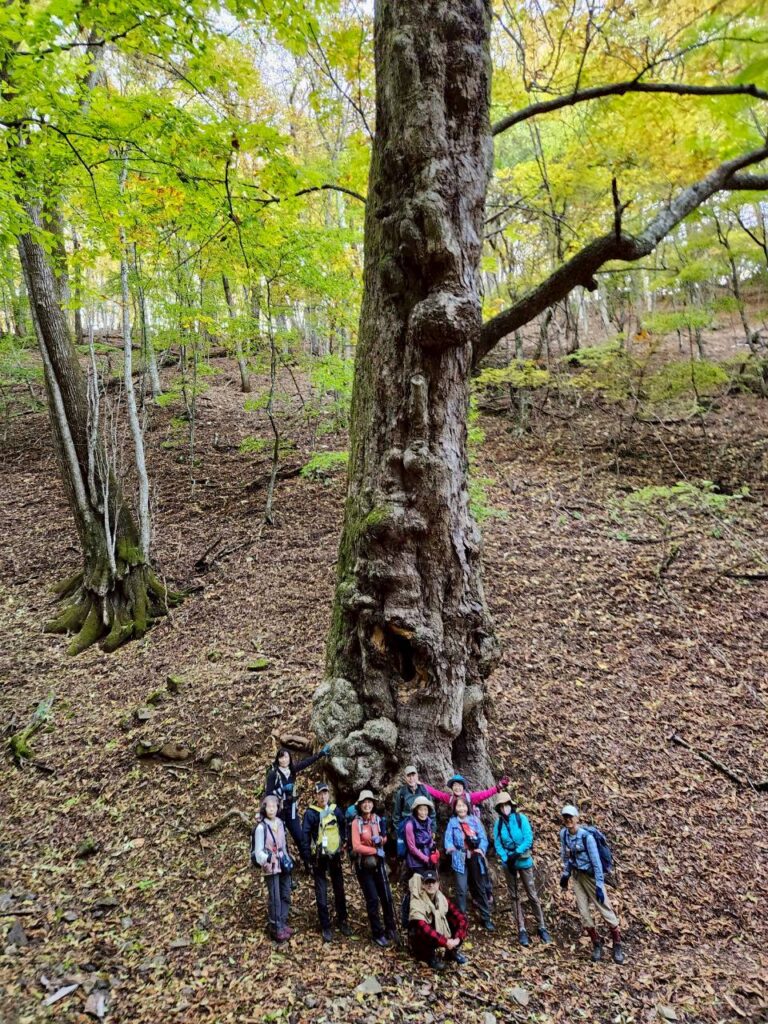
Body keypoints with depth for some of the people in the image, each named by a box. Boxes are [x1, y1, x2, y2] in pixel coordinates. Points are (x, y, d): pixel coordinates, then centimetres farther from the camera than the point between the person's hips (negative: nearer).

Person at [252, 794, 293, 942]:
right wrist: (266, 857, -36)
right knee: (275, 899, 0)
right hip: (271, 867, -6)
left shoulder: (280, 823, 0)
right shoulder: (261, 827, -18)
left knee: (286, 896, 14)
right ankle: (276, 928, 17)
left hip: (284, 865, 6)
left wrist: (287, 860, 13)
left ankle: (283, 923, 30)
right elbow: (258, 851, -17)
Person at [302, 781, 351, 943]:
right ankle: (325, 927, 15)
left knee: (339, 890, 14)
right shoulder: (310, 813, -14)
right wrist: (309, 856, -13)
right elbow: (305, 835, -12)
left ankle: (343, 921, 29)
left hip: (335, 855, 3)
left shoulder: (336, 810, -3)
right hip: (319, 857, -3)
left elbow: (344, 826, 11)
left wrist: (344, 841, 3)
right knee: (321, 893, 4)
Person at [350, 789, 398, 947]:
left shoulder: (377, 819, 1)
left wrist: (380, 840, -9)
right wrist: (375, 850, -16)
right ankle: (378, 934, 14)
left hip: (378, 862, 4)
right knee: (372, 899, -1)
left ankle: (390, 929, 23)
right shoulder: (356, 822, -13)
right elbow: (356, 846, -19)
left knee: (386, 896, 6)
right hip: (363, 864, -4)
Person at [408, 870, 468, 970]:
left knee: (461, 919, -12)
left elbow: (461, 917, -9)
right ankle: (430, 956, -9)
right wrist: (446, 942, -39)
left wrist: (458, 938, -24)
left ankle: (452, 951, 7)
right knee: (422, 932, -38)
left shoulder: (442, 898, -8)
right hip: (421, 942, -5)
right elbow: (424, 929, -39)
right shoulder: (417, 903, -27)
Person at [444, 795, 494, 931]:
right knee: (461, 890, -7)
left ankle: (486, 918, 22)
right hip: (460, 859, -2)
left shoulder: (475, 820, 5)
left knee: (480, 888, 12)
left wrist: (481, 849, -17)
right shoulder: (452, 822, 2)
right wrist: (450, 847, -27)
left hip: (475, 858, 2)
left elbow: (483, 837, 1)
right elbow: (448, 839, -6)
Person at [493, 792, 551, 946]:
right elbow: (497, 844, -3)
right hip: (508, 863, 2)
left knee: (533, 895, 1)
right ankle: (522, 930, 15)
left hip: (524, 861, -2)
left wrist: (516, 854, -19)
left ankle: (542, 927, 12)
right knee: (514, 896, 8)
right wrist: (506, 859, -15)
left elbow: (528, 839, -13)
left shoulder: (521, 818, -9)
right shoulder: (498, 823, -4)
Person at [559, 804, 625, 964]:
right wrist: (565, 874, 15)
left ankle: (617, 945, 17)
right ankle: (596, 943, 22)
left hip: (591, 875, -5)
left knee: (605, 910, 1)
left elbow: (596, 861, -20)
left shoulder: (586, 836, -22)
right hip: (577, 876, 5)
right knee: (583, 913, 5)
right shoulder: (563, 834, -5)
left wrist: (599, 885, -21)